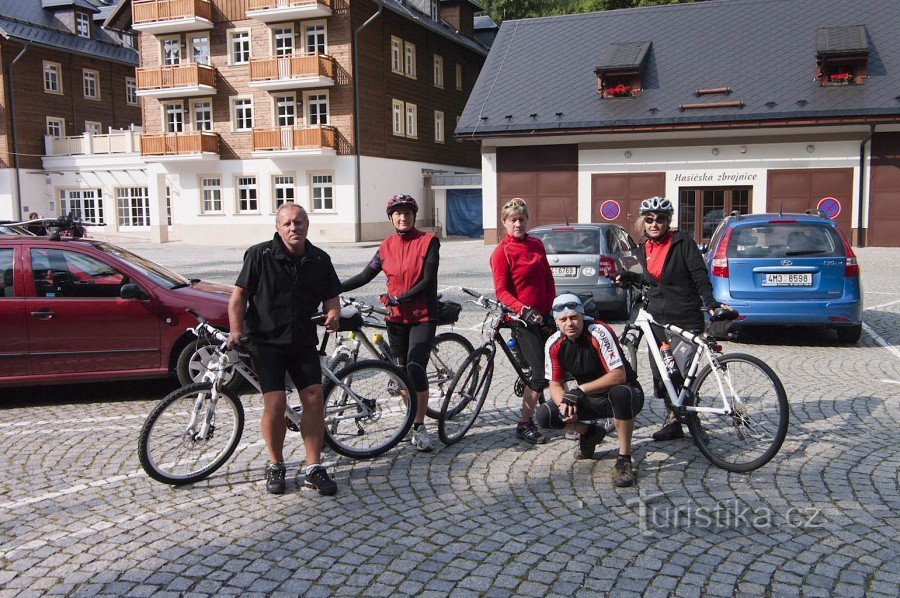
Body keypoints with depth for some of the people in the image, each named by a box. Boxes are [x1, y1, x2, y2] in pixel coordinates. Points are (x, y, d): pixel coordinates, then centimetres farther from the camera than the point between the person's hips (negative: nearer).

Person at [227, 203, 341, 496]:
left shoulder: (319, 260, 3)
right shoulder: (260, 255, -7)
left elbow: (331, 297, 11)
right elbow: (239, 295, -5)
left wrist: (332, 316, -11)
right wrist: (236, 331, -16)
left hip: (303, 340, 3)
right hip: (266, 340, -3)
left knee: (314, 398, -6)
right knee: (275, 403, -11)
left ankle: (314, 468, 5)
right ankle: (275, 465, 12)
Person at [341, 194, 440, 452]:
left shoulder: (428, 241, -5)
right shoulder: (387, 246, 7)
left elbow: (427, 281, -12)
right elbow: (365, 276, 10)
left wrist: (400, 298, -20)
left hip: (422, 316, -4)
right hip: (396, 316, 4)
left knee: (415, 367, -15)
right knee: (401, 370, 8)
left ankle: (419, 427, -7)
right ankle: (411, 417, 22)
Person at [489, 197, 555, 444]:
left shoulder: (537, 245, 9)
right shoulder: (501, 252, -9)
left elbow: (548, 280, 14)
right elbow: (501, 291, -13)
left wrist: (553, 308, 5)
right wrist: (524, 311, -24)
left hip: (544, 316, 6)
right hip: (523, 319, -6)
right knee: (540, 374, -9)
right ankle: (524, 425, 4)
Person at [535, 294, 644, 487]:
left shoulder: (599, 333, -23)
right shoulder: (554, 345, -8)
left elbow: (618, 376, -27)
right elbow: (556, 384, -2)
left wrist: (581, 390, -30)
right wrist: (564, 405, -23)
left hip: (626, 395, -5)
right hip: (591, 400, 5)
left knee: (620, 393, -42)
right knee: (544, 415, -14)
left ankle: (624, 460, -23)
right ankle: (590, 433, 14)